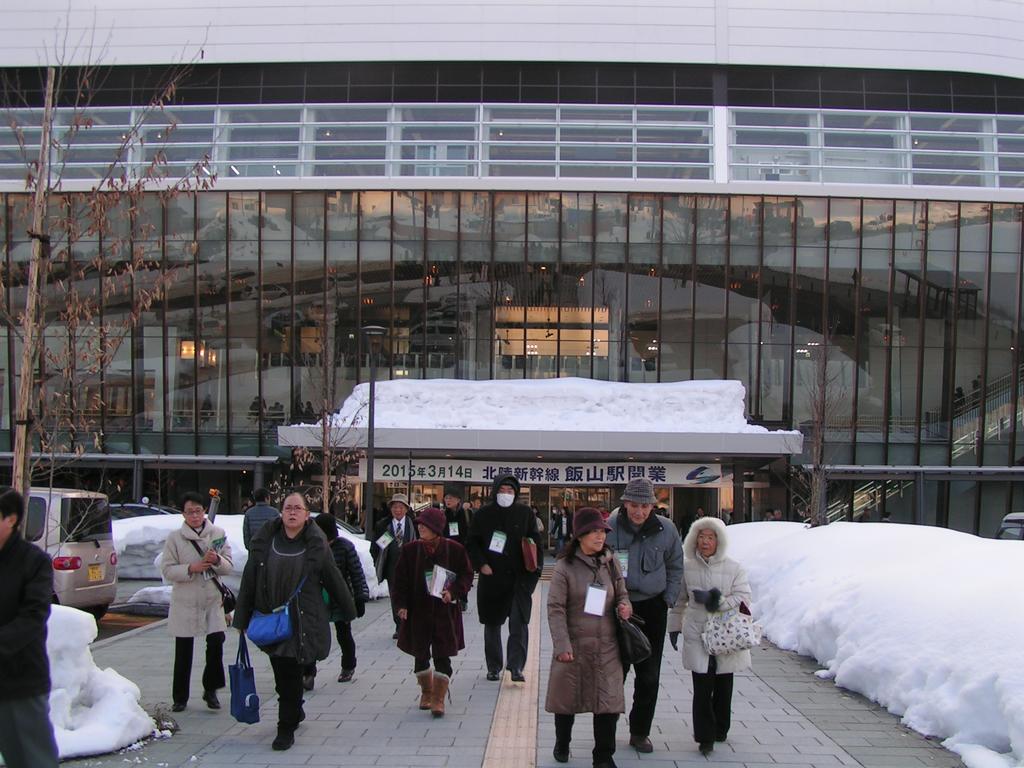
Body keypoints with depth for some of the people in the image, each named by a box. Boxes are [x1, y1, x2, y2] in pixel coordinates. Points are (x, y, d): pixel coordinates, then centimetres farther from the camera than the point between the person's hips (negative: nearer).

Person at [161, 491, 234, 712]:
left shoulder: (218, 534, 3)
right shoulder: (174, 537, -2)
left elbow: (228, 567, 3)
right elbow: (167, 570, -6)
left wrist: (217, 560, -18)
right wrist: (191, 568, -20)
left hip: (213, 600, 1)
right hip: (185, 601, -1)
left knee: (216, 642, -8)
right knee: (183, 652, 7)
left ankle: (211, 690, 12)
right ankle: (179, 697, 19)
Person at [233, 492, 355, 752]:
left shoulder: (315, 545, -3)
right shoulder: (264, 542, 2)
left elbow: (334, 580, 4)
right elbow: (249, 582, 6)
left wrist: (348, 611, 10)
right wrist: (242, 619, 7)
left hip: (303, 621, -3)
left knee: (290, 674, -3)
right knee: (282, 673, 12)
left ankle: (287, 729, 9)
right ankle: (295, 711, 36)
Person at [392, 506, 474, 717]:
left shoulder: (454, 549, -5)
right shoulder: (410, 550, 0)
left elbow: (467, 575, 1)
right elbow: (400, 579, 3)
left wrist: (454, 591, -15)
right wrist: (401, 604, -6)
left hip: (445, 611, -2)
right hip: (418, 612, 2)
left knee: (442, 656, -3)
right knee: (420, 654, 11)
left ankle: (439, 698, 4)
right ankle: (426, 692, 31)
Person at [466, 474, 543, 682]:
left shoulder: (525, 513, 3)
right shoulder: (484, 514, 1)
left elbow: (535, 540, 8)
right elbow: (473, 542, 6)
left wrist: (536, 564, -5)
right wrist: (481, 564, -6)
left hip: (519, 577, -1)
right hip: (491, 577, 1)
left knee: (519, 623, -10)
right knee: (492, 624, 10)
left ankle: (516, 667, -5)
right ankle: (493, 667, 22)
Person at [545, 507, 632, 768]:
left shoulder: (610, 562, 6)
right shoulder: (565, 566, -7)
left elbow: (622, 593, 18)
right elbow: (555, 608, -9)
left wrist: (625, 607, -5)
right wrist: (562, 645, -16)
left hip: (606, 647, 3)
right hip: (574, 644, -3)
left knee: (608, 702, 0)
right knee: (567, 697, 13)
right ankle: (562, 744, 37)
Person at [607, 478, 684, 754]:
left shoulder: (666, 529, -4)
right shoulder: (610, 528, -11)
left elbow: (675, 566, 10)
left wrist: (669, 599, 4)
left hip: (652, 608, 2)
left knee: (649, 675, 7)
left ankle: (640, 732, 19)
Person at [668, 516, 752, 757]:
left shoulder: (733, 569, 0)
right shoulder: (687, 568, 5)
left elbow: (743, 598, -7)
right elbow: (679, 600, 16)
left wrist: (717, 601, -17)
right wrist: (674, 626, 19)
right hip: (697, 635, 0)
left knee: (723, 686, 11)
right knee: (702, 687, -6)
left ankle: (720, 730, 29)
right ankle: (705, 737, 2)